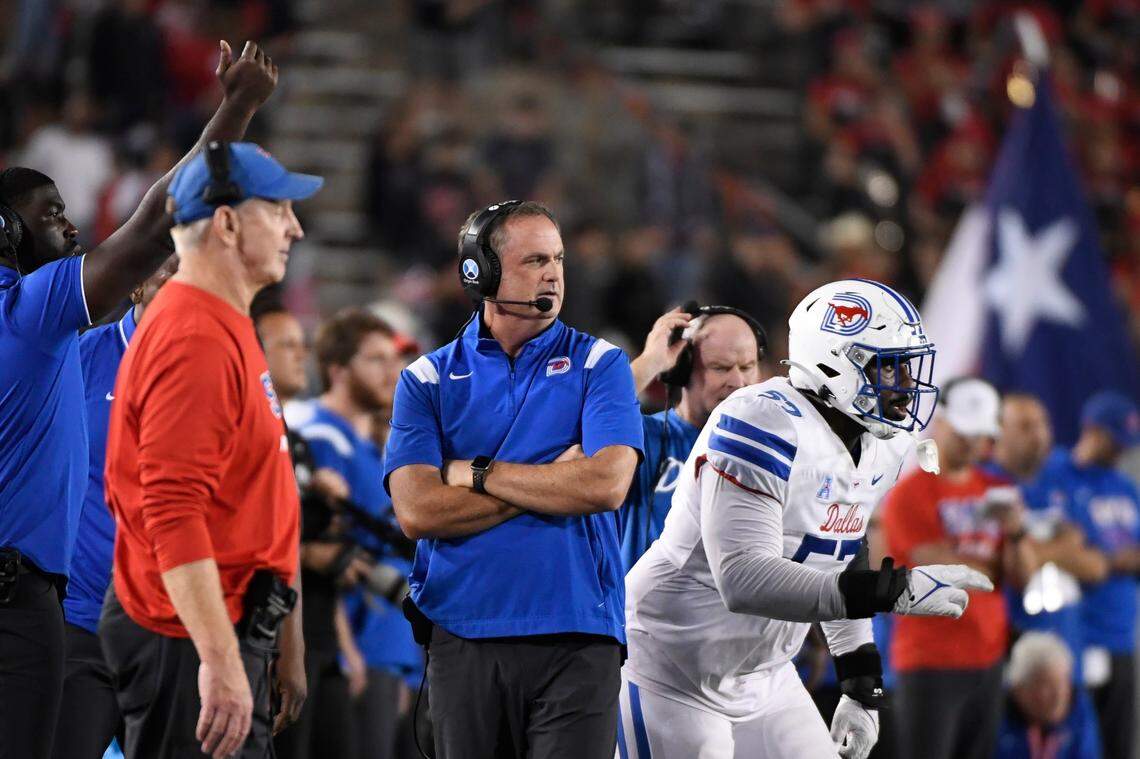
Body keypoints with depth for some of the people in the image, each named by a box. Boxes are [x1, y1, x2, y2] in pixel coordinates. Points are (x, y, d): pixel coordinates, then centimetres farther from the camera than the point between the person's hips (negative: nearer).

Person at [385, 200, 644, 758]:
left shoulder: (597, 365, 6)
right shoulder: (429, 380, 7)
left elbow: (606, 485, -10)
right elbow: (417, 512, -6)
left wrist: (476, 474, -5)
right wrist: (549, 482, -7)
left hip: (575, 635, -1)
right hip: (463, 639, 1)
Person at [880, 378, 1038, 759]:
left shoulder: (996, 491, 14)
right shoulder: (910, 494, -7)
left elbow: (1024, 577, 8)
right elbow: (942, 571, -15)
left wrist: (1015, 530, -12)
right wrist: (991, 563, 2)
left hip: (987, 659, 7)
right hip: (931, 663, -7)